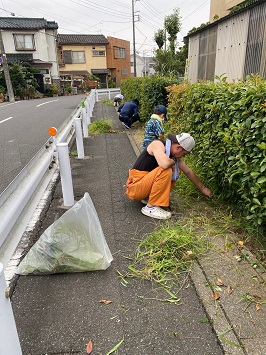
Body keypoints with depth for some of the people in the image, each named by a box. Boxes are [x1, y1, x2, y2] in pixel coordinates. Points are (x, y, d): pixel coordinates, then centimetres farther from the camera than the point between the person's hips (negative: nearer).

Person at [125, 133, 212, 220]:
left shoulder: (174, 154, 4)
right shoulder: (157, 144, -19)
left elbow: (188, 172, 12)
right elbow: (165, 164, -40)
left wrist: (202, 188, 18)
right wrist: (173, 162, -16)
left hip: (146, 184, 9)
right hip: (134, 187, -8)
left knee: (176, 170, 9)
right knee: (166, 171, -27)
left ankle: (148, 197, 6)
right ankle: (151, 207, -16)